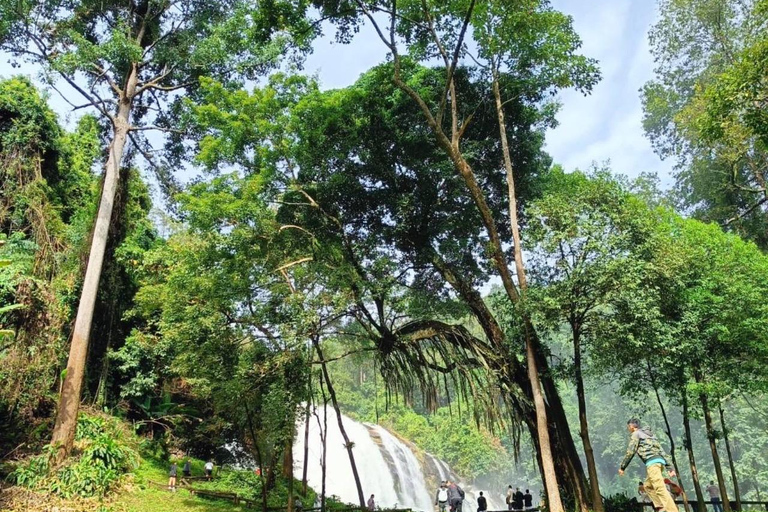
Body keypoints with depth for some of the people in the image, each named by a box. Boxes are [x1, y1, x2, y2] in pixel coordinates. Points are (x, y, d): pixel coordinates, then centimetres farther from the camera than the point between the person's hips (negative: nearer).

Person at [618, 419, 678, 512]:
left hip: (652, 461, -9)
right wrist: (669, 467, 20)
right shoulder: (649, 434, 29)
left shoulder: (636, 434, 4)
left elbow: (630, 452, -4)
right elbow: (661, 450, 24)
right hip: (660, 460, 9)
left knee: (660, 489, -13)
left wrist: (622, 467, 2)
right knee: (647, 485, 19)